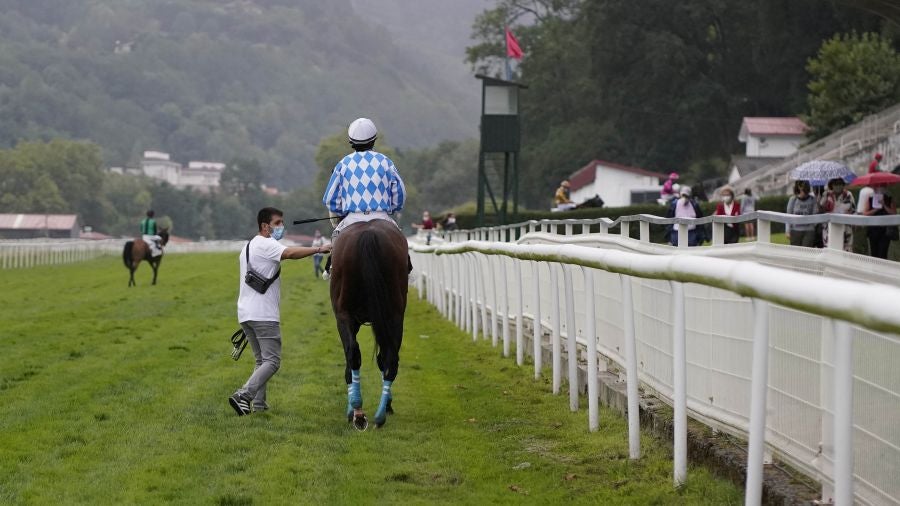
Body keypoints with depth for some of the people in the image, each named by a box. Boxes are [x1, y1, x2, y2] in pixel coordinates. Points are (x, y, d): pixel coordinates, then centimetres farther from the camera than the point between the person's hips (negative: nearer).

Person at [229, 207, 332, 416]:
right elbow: (290, 253, -28)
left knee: (261, 360, 16)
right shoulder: (266, 244, -8)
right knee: (272, 361, -10)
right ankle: (243, 395, -23)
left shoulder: (248, 247, 22)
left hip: (245, 313, 10)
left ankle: (258, 403, 9)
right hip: (264, 314, -10)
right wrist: (318, 249, -34)